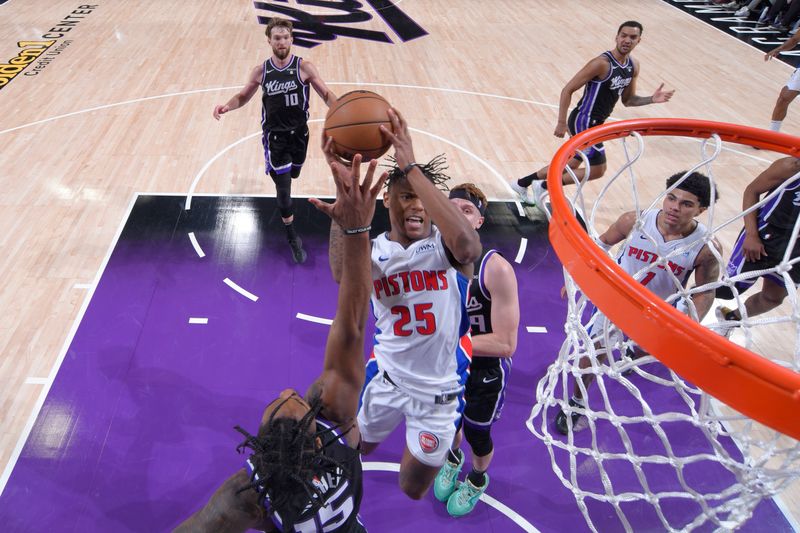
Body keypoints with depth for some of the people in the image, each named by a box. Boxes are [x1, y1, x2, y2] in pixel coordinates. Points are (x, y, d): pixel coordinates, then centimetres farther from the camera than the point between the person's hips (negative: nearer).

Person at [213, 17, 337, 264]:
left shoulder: (304, 67, -10)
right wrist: (226, 106, -13)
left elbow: (326, 94, -9)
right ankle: (292, 237, 9)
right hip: (275, 135, -1)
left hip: (299, 132, 1)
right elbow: (243, 96, 9)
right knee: (283, 188, -5)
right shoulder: (261, 71, -4)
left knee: (292, 174, 24)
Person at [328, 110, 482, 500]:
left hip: (440, 391, -2)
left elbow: (469, 248, -46)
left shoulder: (443, 245, -19)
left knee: (413, 491, 17)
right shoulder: (373, 251, -13)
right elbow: (342, 273, -38)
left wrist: (411, 166, -47)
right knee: (360, 448, 28)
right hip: (387, 377, 2)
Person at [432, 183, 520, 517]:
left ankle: (478, 480, 55)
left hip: (486, 371, -4)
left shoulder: (496, 269, -32)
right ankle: (453, 459, 64)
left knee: (477, 435, 20)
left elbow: (506, 344, -31)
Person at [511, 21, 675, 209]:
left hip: (595, 122, 9)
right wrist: (561, 123, -23)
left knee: (572, 163, 19)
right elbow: (568, 90, -19)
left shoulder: (634, 66, 5)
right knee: (597, 169, -7)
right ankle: (544, 187, 3)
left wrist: (652, 99, -2)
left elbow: (627, 99, 16)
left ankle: (522, 184, 33)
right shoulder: (602, 63, -20)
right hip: (583, 121, -9)